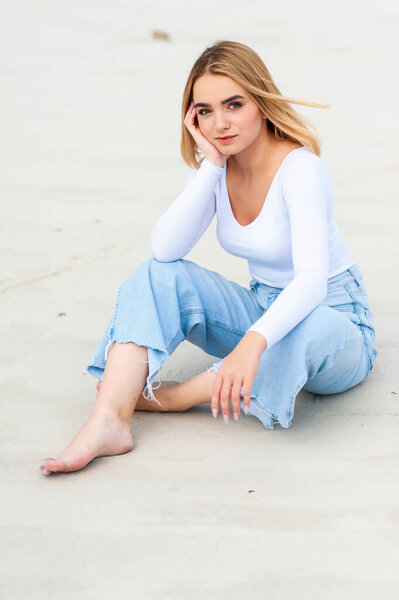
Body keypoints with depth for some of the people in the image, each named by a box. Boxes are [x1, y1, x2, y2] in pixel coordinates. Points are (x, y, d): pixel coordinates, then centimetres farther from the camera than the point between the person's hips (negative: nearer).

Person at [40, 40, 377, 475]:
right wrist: (211, 164, -22)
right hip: (262, 310, 6)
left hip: (333, 316, -6)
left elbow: (312, 278, -36)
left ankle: (172, 398, -20)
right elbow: (165, 249, -17)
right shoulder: (217, 165, -3)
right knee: (159, 275, -14)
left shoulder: (300, 167, -23)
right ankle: (108, 422, -31)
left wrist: (254, 343, -53)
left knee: (309, 332, -41)